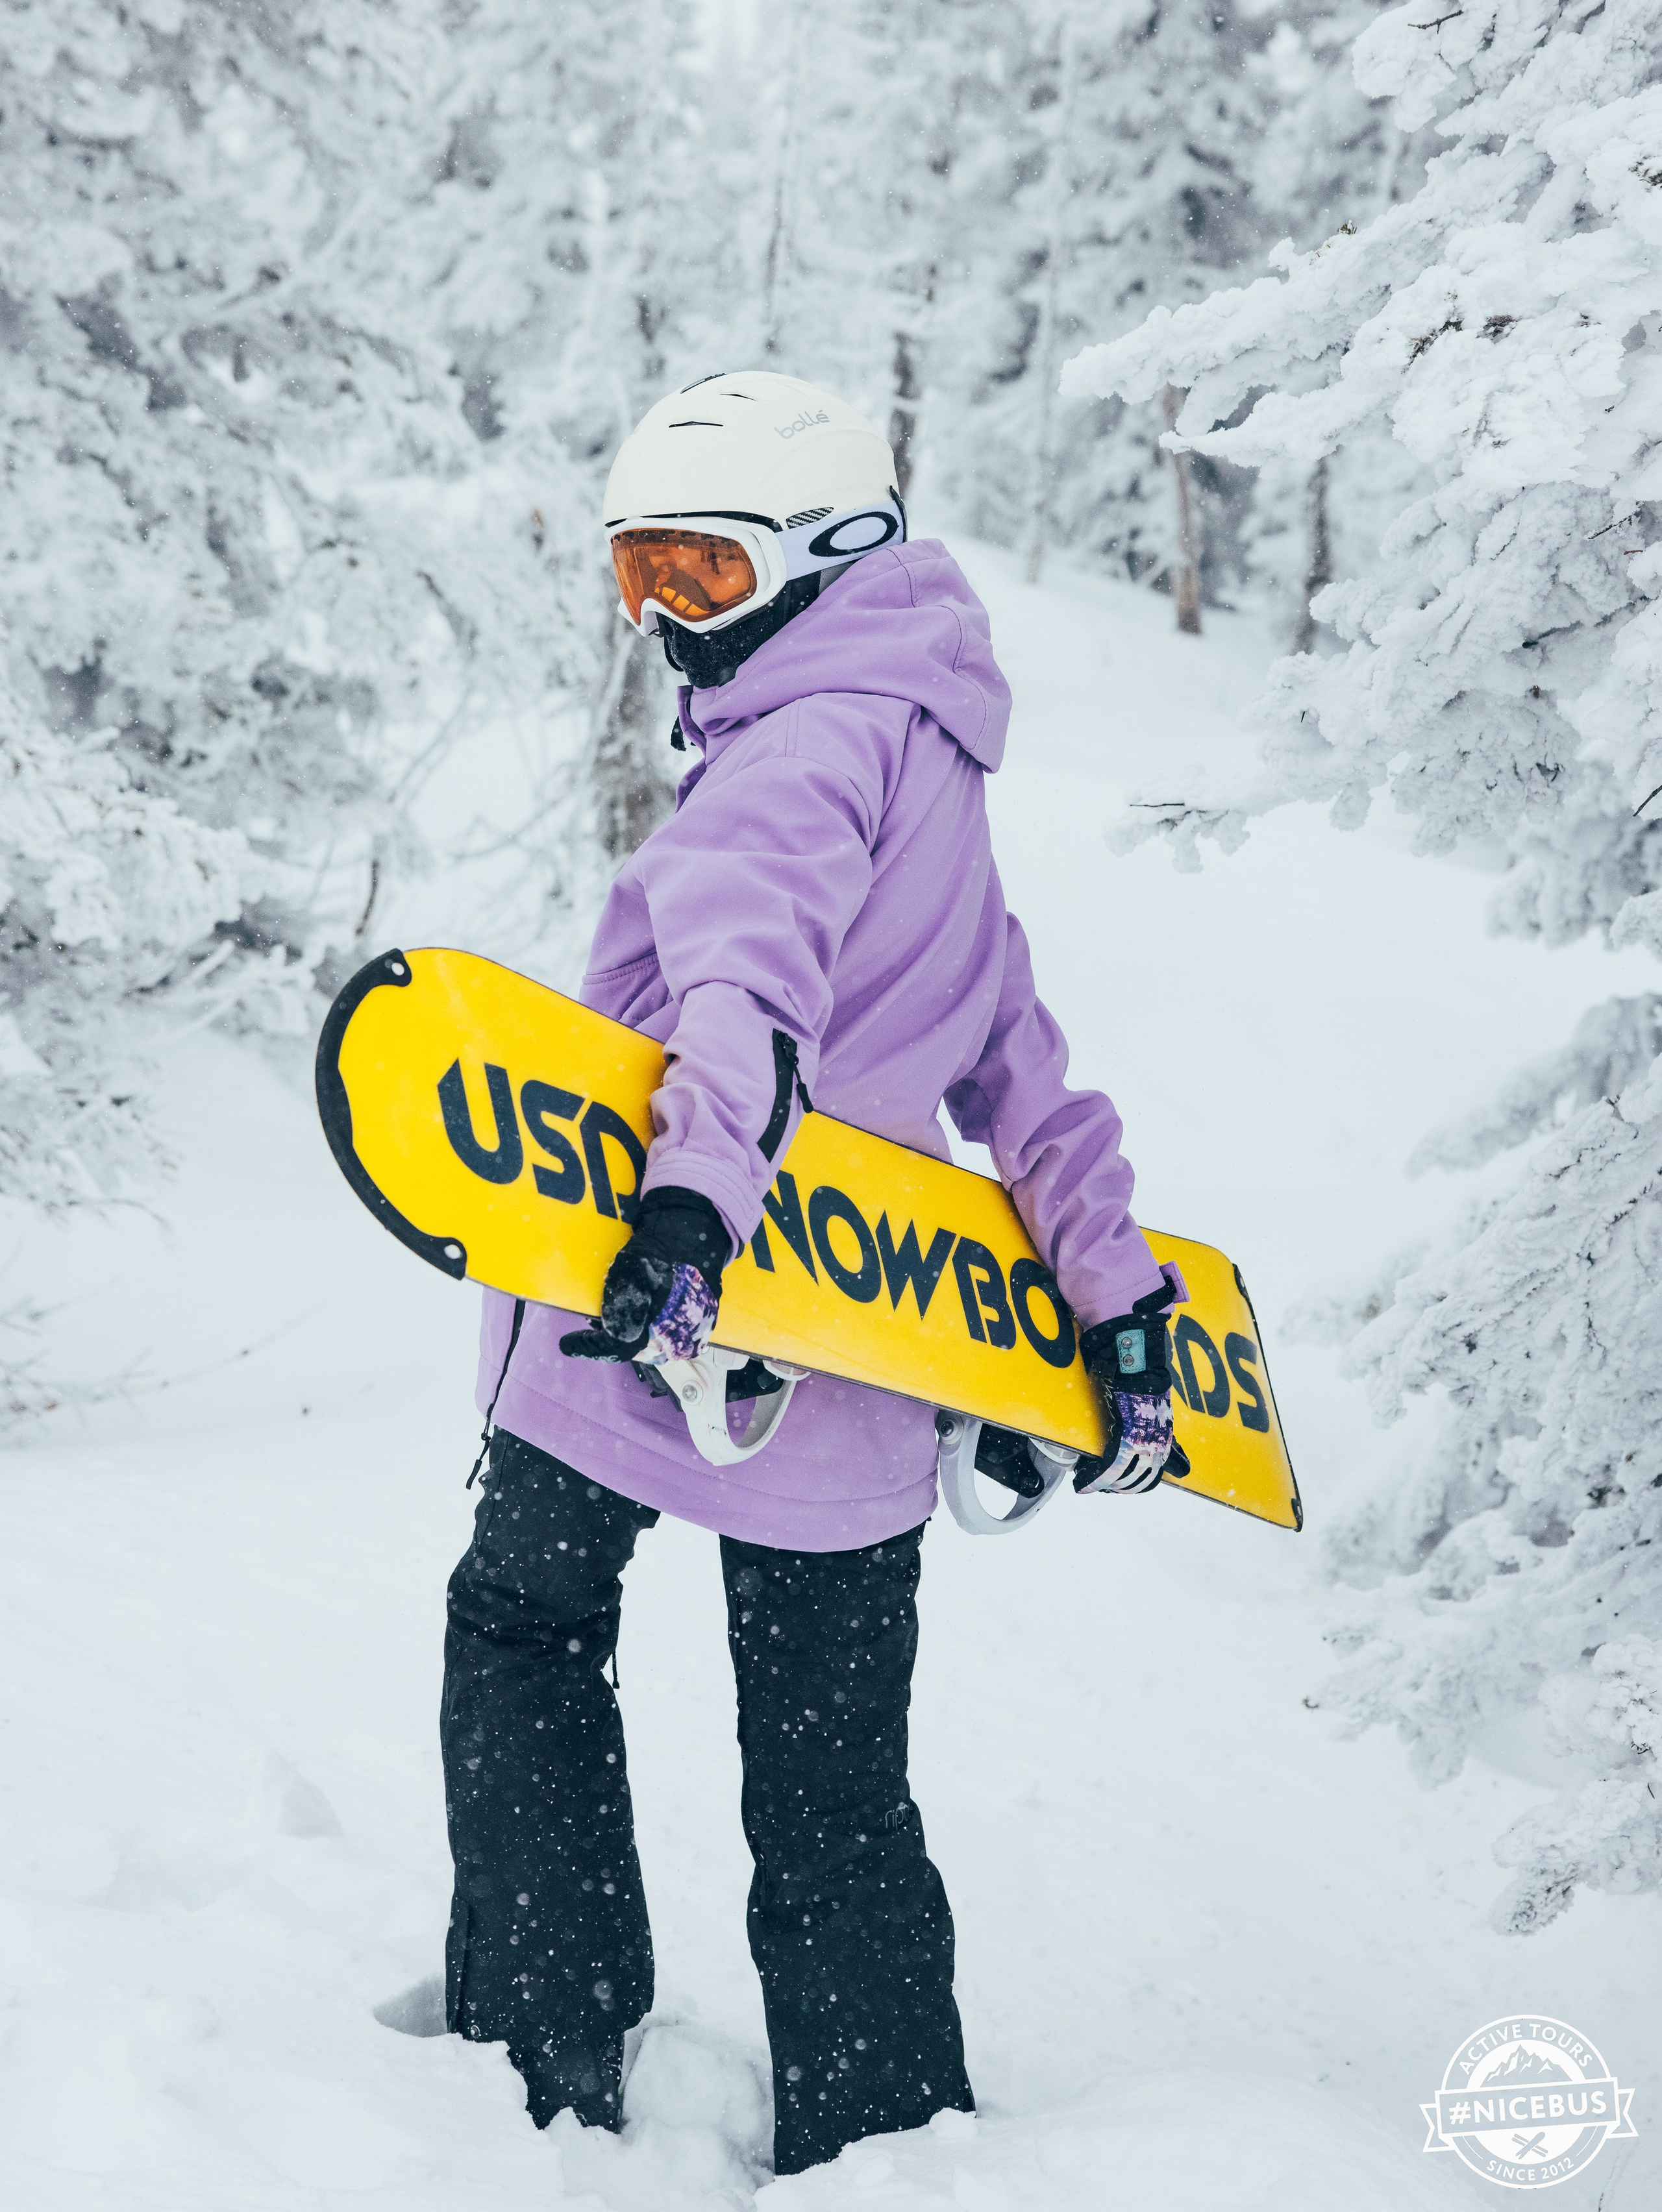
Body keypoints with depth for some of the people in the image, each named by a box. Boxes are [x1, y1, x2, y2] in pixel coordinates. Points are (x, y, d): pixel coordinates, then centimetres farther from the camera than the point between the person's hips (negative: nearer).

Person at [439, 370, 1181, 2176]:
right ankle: (885, 2132, 17)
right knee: (837, 1790, 14)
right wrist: (1117, 1305, 20)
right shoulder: (936, 786, 18)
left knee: (521, 1629, 15)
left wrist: (692, 1201, -45)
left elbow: (750, 982, -32)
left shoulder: (812, 744, -12)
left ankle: (546, 2051, 15)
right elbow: (1022, 1076, 19)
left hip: (653, 1302, -8)